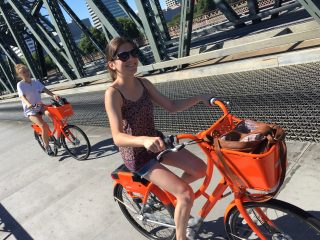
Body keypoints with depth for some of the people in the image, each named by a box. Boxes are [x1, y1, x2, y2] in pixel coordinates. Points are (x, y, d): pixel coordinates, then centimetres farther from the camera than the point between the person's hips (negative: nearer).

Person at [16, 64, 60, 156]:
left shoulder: (35, 81, 5)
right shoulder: (20, 85, -9)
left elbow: (44, 89, -1)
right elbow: (22, 96, -23)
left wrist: (53, 95, -20)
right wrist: (28, 104, -44)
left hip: (40, 106, 4)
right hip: (30, 110, -4)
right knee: (44, 126, -22)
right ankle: (47, 146, -4)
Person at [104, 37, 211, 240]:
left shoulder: (144, 83, -3)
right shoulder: (113, 93, -23)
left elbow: (171, 106, 4)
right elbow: (118, 137, -33)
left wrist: (198, 98, -6)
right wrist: (144, 140, -51)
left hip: (155, 143, 7)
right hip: (136, 154, -7)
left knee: (200, 169, 4)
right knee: (186, 194, -15)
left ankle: (169, 190, 27)